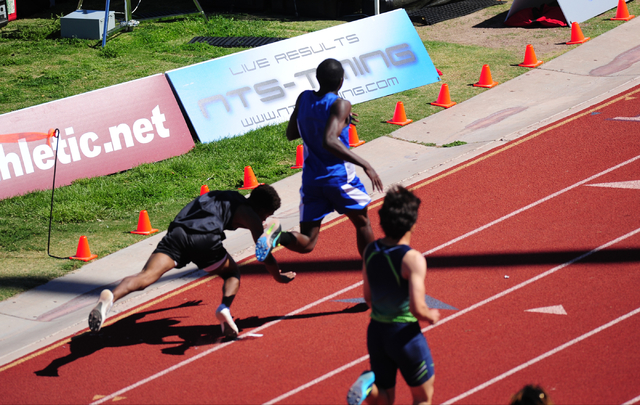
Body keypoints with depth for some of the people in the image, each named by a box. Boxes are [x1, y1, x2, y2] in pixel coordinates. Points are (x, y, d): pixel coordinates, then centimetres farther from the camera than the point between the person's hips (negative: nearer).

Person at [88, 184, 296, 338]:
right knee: (232, 273, 21)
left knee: (145, 277, -14)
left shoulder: (227, 197, 40)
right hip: (204, 237, -4)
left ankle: (110, 298, -43)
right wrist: (279, 276, 40)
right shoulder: (250, 214, 20)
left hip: (177, 232, 4)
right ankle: (225, 308, -10)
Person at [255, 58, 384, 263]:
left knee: (306, 243, 4)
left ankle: (279, 236, -27)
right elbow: (329, 141, -31)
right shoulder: (340, 106, -17)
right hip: (340, 177, -4)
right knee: (362, 223, 23)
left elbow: (291, 134, 16)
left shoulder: (303, 99, 2)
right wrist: (365, 165, -28)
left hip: (311, 181, 5)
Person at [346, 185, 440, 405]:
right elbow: (417, 309, -26)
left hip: (376, 331, 5)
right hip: (405, 334, -5)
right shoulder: (413, 259, -22)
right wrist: (431, 316, -4)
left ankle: (369, 386, -12)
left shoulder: (370, 251, -3)